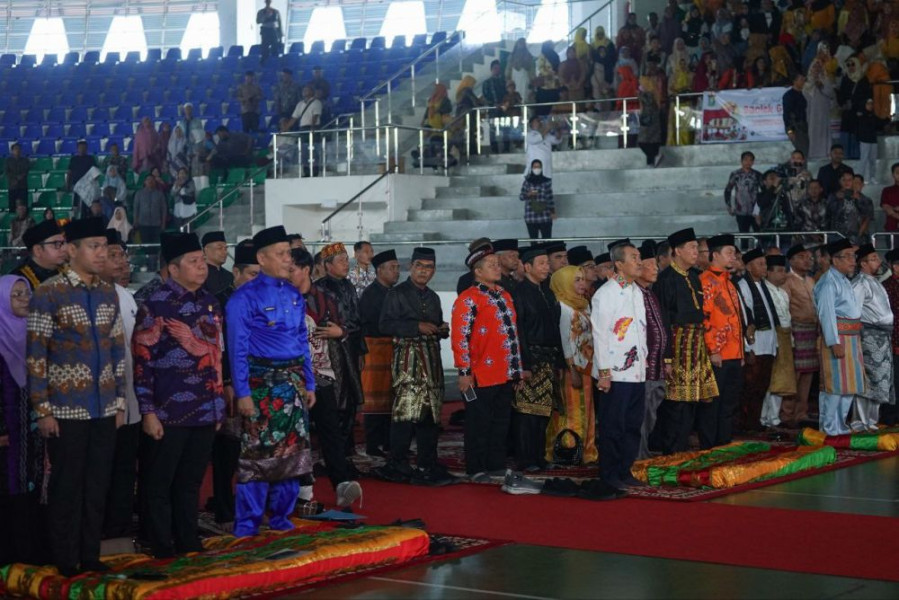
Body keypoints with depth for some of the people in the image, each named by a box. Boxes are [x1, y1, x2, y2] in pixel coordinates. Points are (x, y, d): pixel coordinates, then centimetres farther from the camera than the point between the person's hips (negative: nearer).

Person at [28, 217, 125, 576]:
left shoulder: (109, 294, 10)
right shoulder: (48, 294, -7)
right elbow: (36, 355, -8)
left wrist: (120, 401, 11)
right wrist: (42, 410, -11)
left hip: (104, 410, 5)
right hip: (67, 411, -5)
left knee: (98, 487, 9)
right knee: (66, 488, 3)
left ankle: (90, 556, 20)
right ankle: (65, 563, 14)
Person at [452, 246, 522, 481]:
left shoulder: (504, 296, 15)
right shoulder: (468, 299, -10)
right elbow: (460, 337, -13)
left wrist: (517, 368, 18)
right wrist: (465, 372, -17)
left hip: (505, 376, 7)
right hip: (481, 378, -7)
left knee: (501, 423, 12)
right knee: (479, 424, 0)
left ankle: (497, 465, 20)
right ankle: (476, 469, 7)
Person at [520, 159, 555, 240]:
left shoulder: (546, 181, 3)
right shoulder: (527, 182, 4)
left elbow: (550, 198, 6)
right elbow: (521, 197, 3)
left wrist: (552, 211, 0)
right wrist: (529, 194, -16)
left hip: (545, 216, 0)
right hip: (531, 218, 0)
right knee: (533, 240, 1)